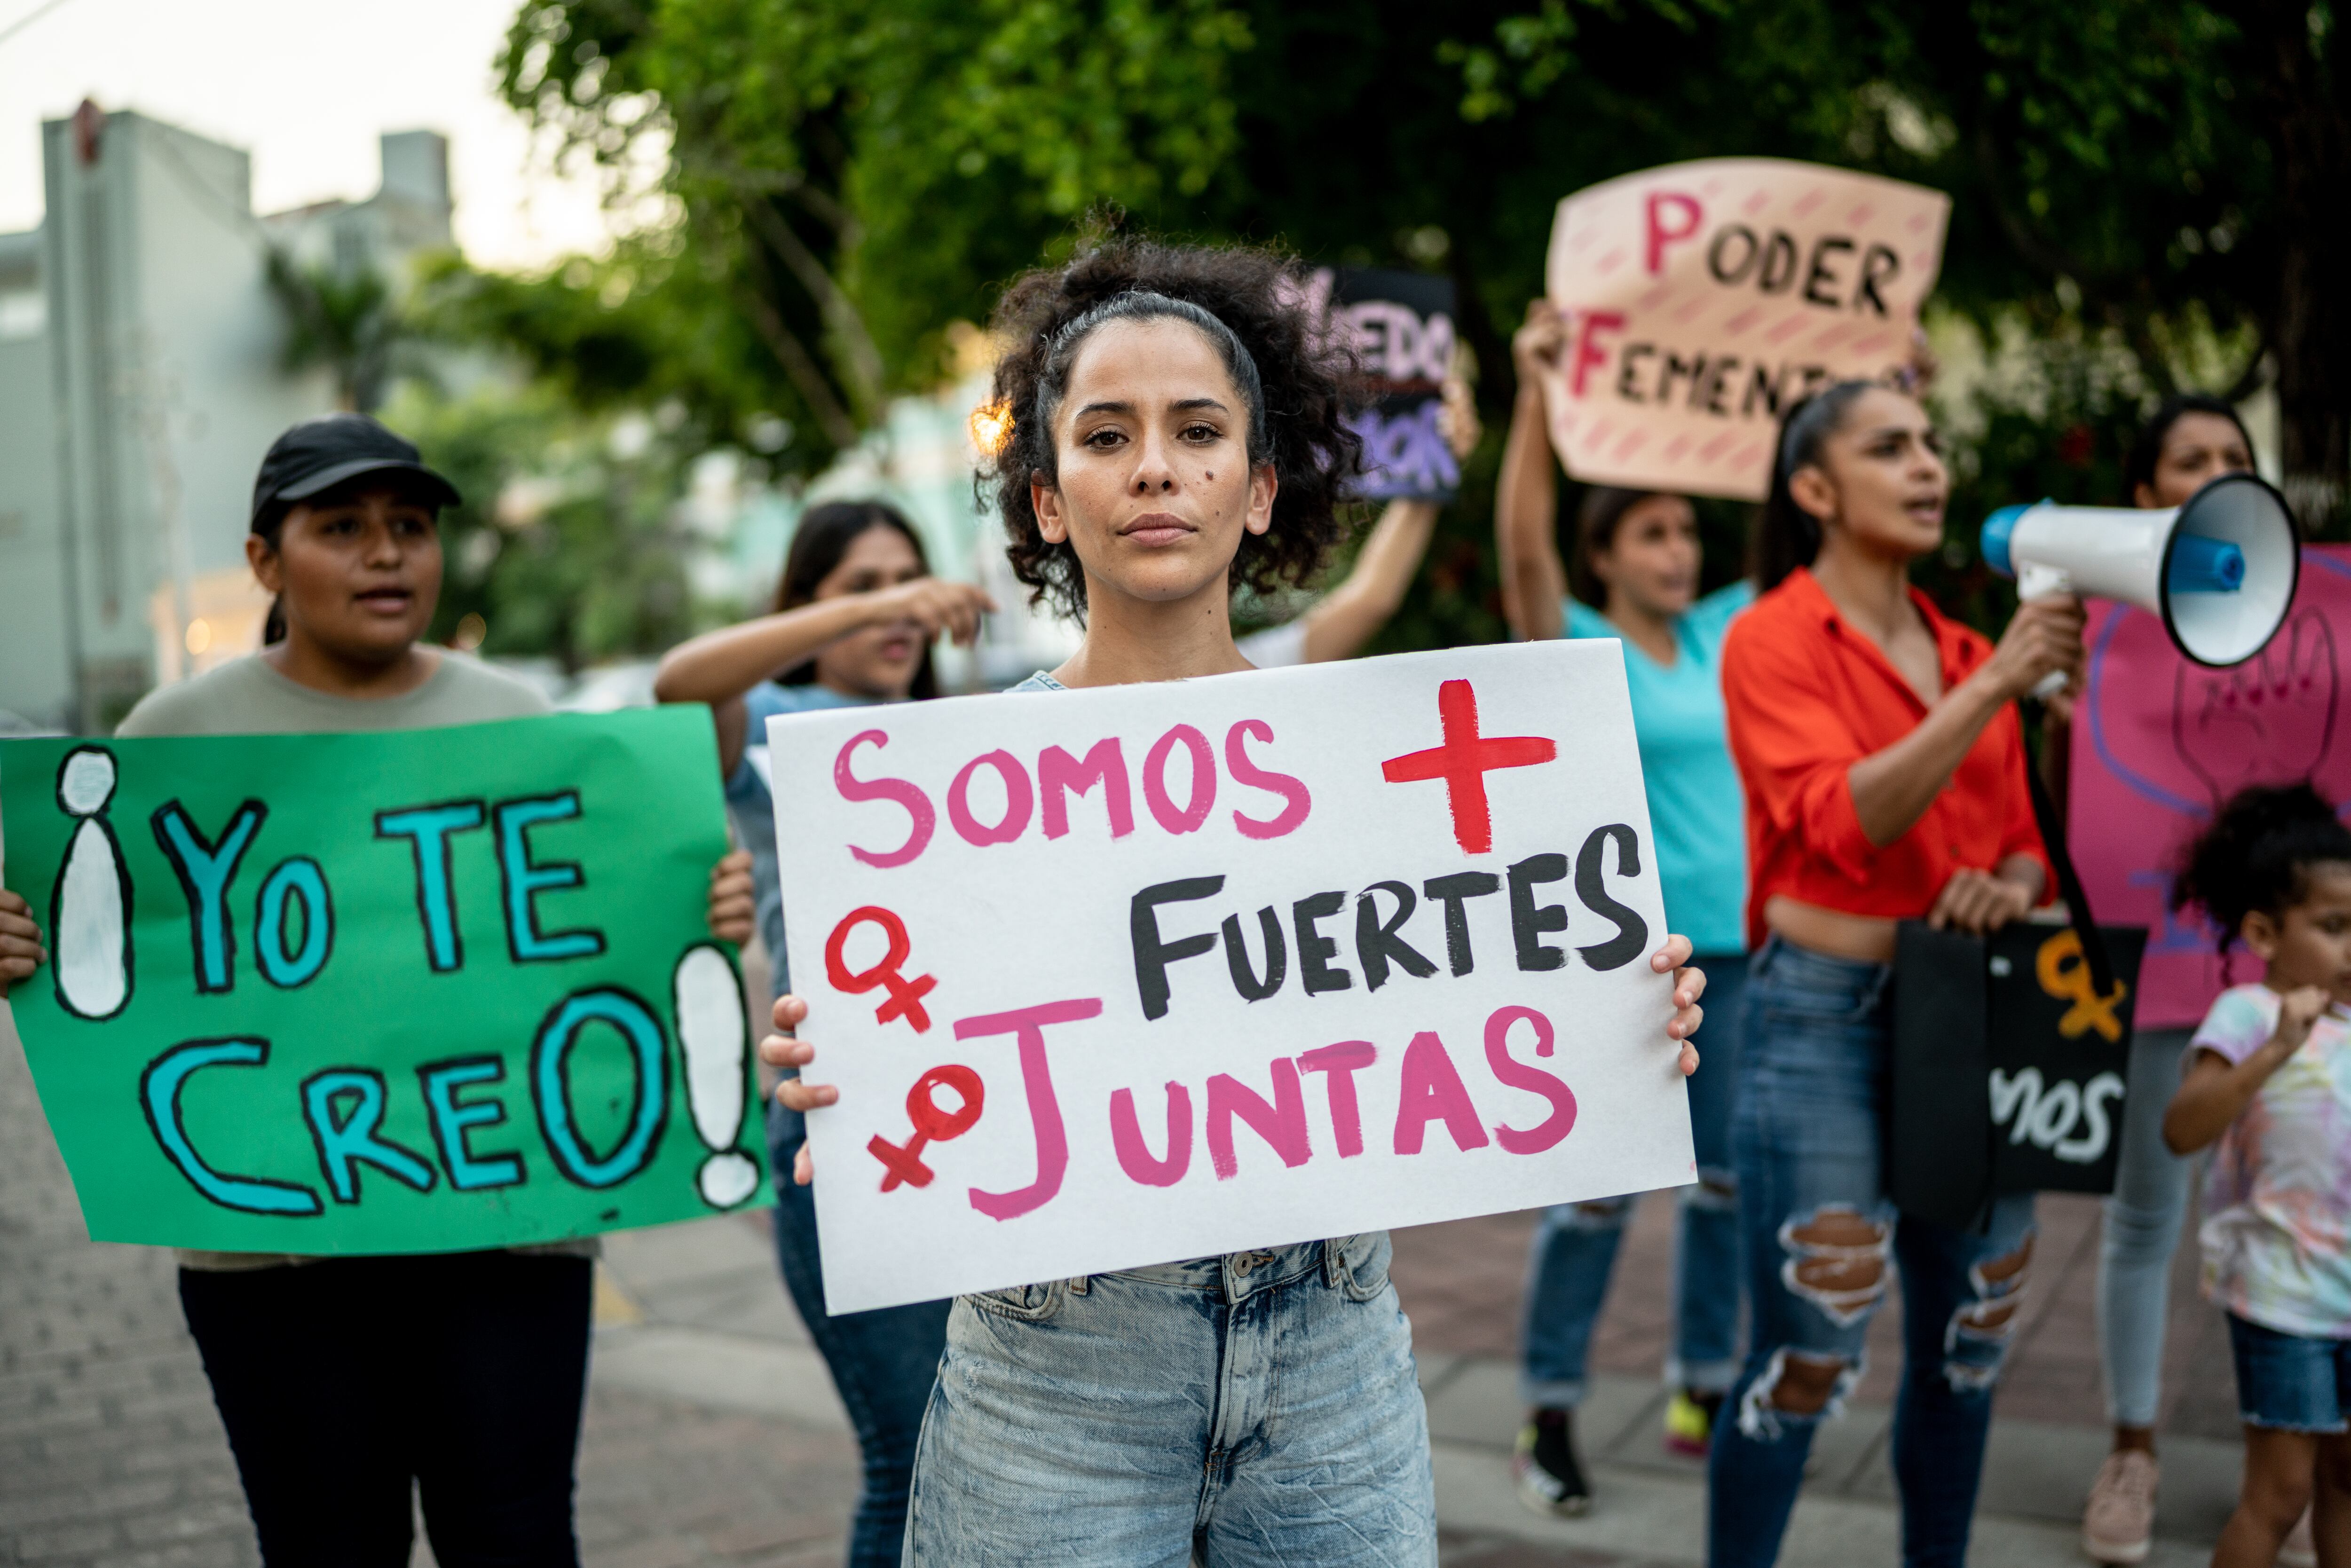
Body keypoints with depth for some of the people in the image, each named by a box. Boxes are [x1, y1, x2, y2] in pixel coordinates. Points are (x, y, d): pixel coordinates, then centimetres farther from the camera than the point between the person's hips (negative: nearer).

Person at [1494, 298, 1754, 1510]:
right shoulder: (1577, 648, -5)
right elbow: (1523, 541, -21)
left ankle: (1704, 1384, 27)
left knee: (1729, 1179, 12)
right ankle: (1549, 1410, 10)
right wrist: (1536, 394, -28)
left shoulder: (1723, 634, 8)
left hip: (1740, 945, 6)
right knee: (1599, 1189, -2)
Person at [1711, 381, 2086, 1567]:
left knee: (1968, 1342, 13)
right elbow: (1849, 823, -21)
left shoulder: (1964, 654, 11)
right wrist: (1995, 685, -27)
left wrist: (2008, 887, -6)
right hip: (1826, 1021, -6)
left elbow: (2019, 841, 17)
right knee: (1806, 1365, -4)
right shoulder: (1773, 640, -7)